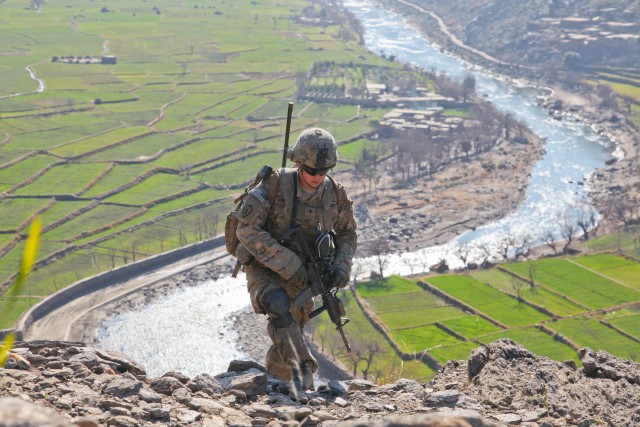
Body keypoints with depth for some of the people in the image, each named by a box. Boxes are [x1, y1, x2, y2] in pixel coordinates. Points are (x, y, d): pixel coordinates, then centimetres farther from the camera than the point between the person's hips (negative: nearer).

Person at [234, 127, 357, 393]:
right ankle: (302, 371, -36)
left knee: (291, 330, 14)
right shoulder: (274, 184, -21)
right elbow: (247, 229, -23)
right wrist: (287, 263, -27)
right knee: (279, 306, -35)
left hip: (299, 277, 5)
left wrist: (342, 265, -10)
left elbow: (347, 233, 10)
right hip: (264, 269, -5)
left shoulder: (334, 194, -6)